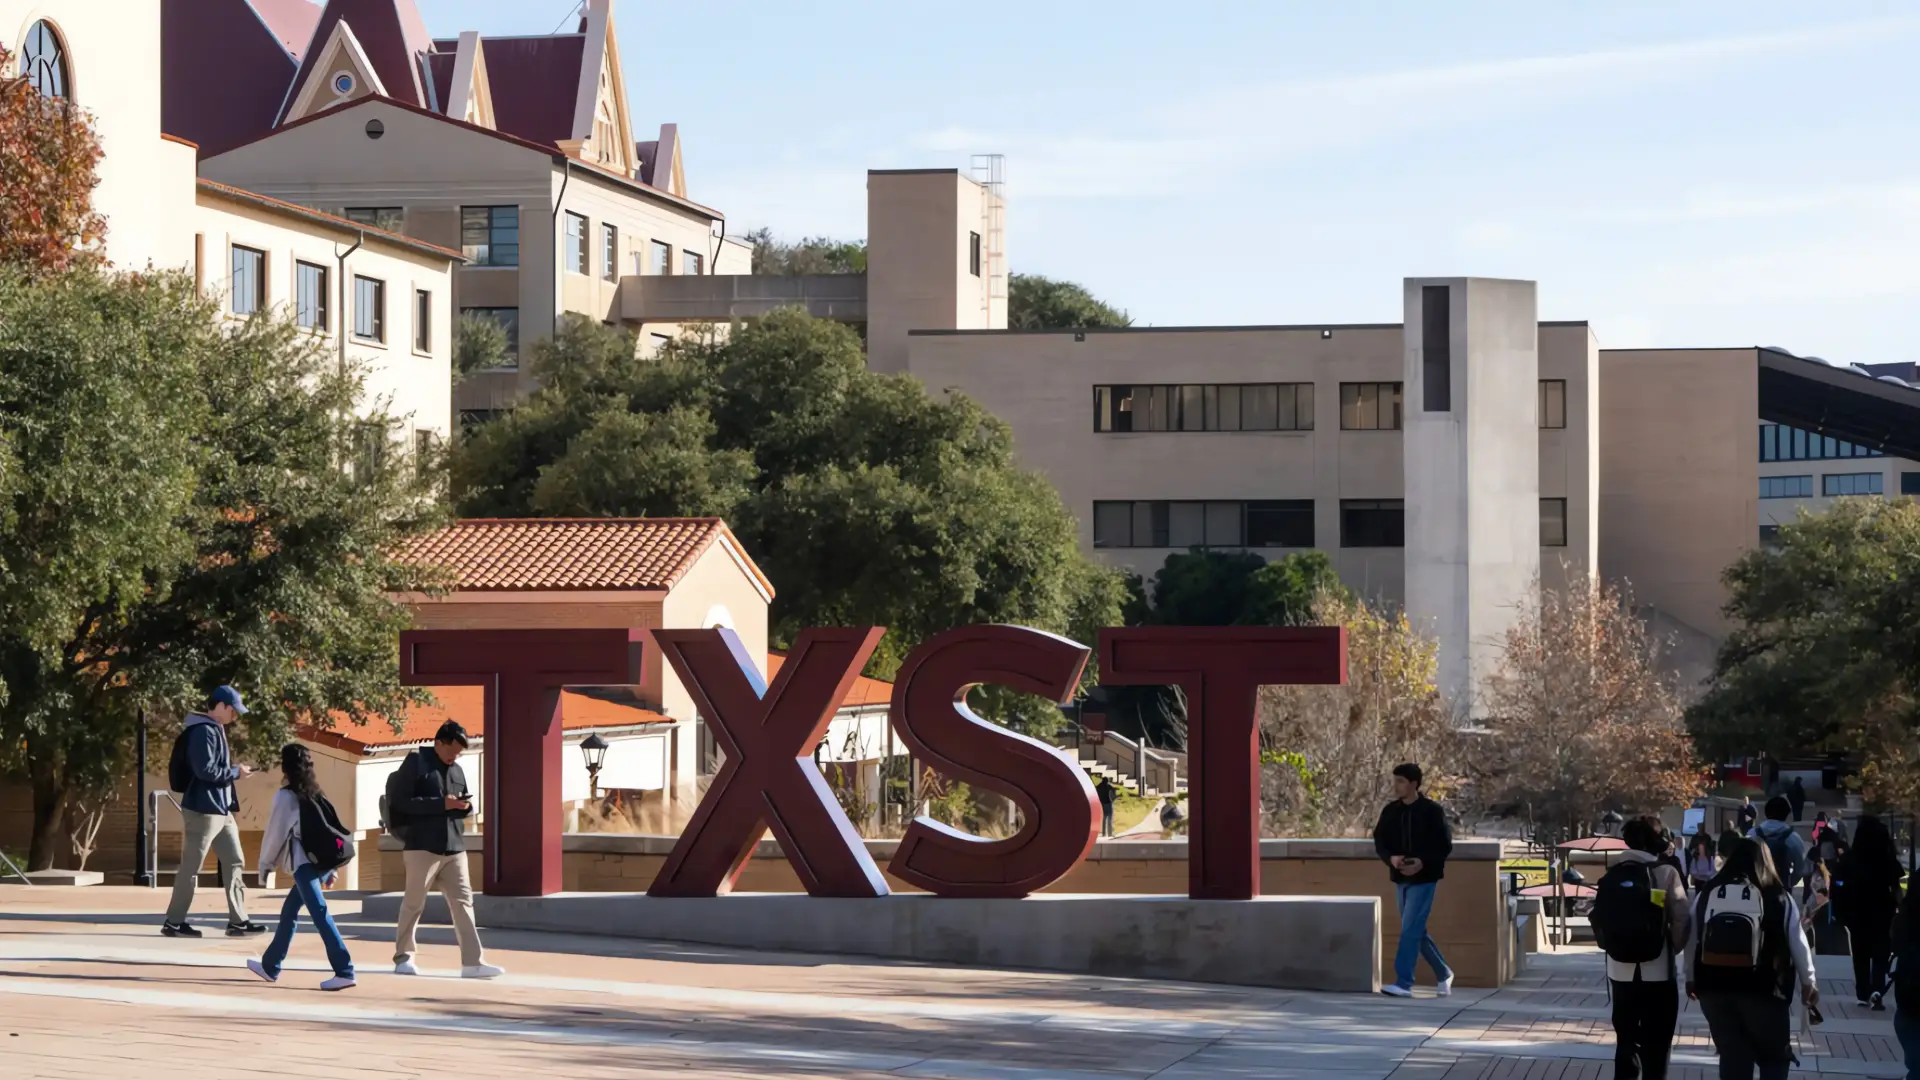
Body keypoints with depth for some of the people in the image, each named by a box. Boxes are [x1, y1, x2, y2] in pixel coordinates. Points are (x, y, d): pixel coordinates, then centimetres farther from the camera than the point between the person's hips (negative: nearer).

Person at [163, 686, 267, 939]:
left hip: (221, 811, 10)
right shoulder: (204, 731, -15)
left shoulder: (216, 730, 16)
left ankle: (238, 921, 10)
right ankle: (173, 922, 4)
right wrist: (235, 772, -14)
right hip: (203, 810, -10)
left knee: (235, 862, 8)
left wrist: (235, 771, 9)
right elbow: (205, 770, -23)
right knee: (190, 867, -3)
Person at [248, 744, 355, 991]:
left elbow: (275, 832, 0)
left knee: (319, 914, -14)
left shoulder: (286, 796, -3)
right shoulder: (316, 794, 17)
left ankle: (344, 971, -25)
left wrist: (265, 864, 13)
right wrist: (330, 871, 20)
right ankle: (270, 966, 31)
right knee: (289, 910, 21)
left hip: (304, 862, -8)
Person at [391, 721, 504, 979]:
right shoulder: (416, 763, -4)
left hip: (454, 848, 6)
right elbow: (399, 802, -13)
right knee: (413, 903, 2)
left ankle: (473, 962, -3)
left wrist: (465, 806, -1)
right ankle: (403, 957, 14)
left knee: (462, 902, 0)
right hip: (423, 846, -6)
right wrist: (441, 804, -18)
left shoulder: (457, 770, 16)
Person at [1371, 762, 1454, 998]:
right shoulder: (1390, 811, 5)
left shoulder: (1432, 811, -9)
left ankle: (1404, 983, -12)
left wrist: (1423, 863, -23)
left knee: (1410, 930, -12)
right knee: (1417, 931, 13)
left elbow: (1445, 846, -9)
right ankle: (1443, 974, 28)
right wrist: (1391, 858, -14)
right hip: (1400, 879, 6)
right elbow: (1379, 841, 6)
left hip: (1423, 879, -6)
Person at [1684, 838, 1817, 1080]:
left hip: (1715, 988, 3)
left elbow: (1691, 937, 11)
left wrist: (1691, 977, 24)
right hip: (1763, 990, -3)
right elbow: (1798, 942, 1)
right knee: (1775, 1057, 11)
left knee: (1732, 1056, 11)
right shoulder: (1778, 896, -3)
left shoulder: (1708, 893, 5)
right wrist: (1808, 981, 14)